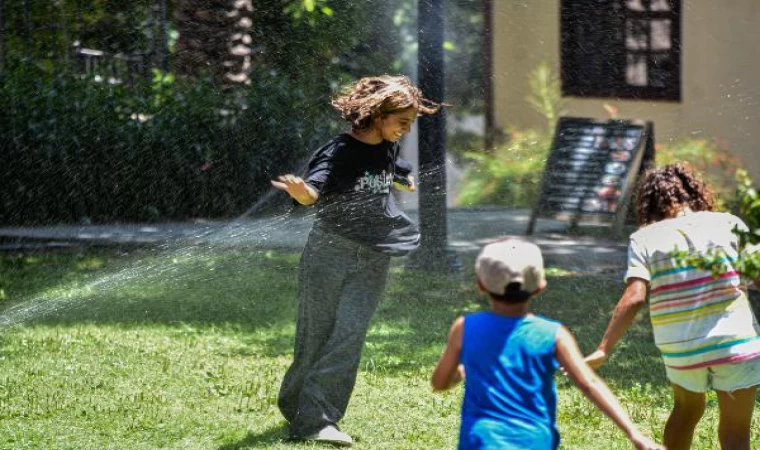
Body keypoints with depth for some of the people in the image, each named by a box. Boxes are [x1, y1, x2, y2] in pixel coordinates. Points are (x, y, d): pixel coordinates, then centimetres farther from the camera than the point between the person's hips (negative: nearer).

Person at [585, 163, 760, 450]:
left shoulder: (645, 238, 0)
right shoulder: (728, 223, 1)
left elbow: (633, 298, -10)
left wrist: (603, 350, -10)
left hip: (679, 348, 2)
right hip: (736, 341, -2)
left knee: (686, 410, 29)